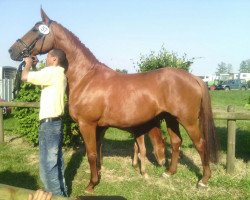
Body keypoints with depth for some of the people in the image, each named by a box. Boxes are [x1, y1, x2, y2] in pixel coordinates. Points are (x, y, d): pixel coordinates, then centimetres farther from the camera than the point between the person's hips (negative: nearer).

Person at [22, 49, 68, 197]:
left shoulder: (51, 72, -15)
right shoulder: (59, 74, 15)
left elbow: (25, 77, -15)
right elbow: (40, 77, 28)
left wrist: (28, 63, 4)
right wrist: (34, 66, 21)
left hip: (49, 123, -10)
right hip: (56, 122, 10)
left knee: (47, 165, -4)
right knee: (56, 161, 17)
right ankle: (62, 192, 28)